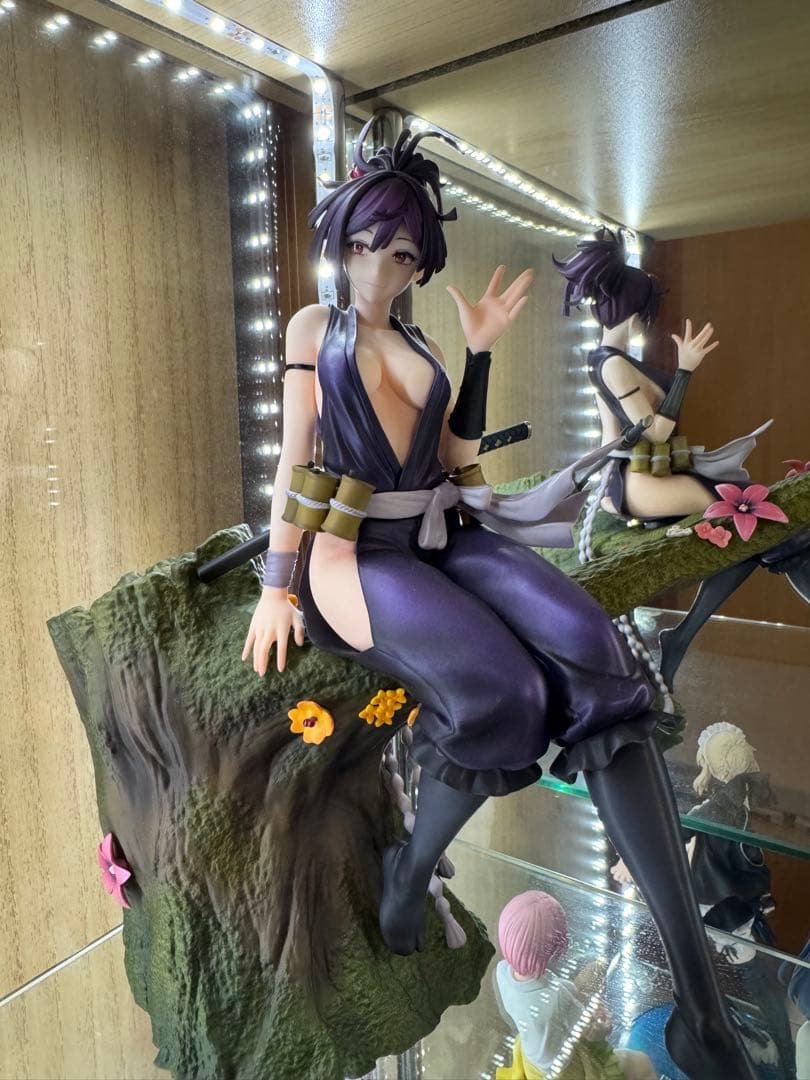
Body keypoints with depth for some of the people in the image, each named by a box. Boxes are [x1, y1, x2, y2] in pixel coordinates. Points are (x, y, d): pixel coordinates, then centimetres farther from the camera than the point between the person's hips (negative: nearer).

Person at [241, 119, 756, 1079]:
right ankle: (408, 871, -2)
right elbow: (294, 456, 2)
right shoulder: (315, 327, 10)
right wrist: (276, 585, -5)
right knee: (501, 689, -34)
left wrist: (480, 354, 9)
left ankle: (701, 1002, -24)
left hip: (444, 537, 4)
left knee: (591, 655, -27)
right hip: (356, 551, -4)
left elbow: (460, 457, 15)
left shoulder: (425, 350, 21)